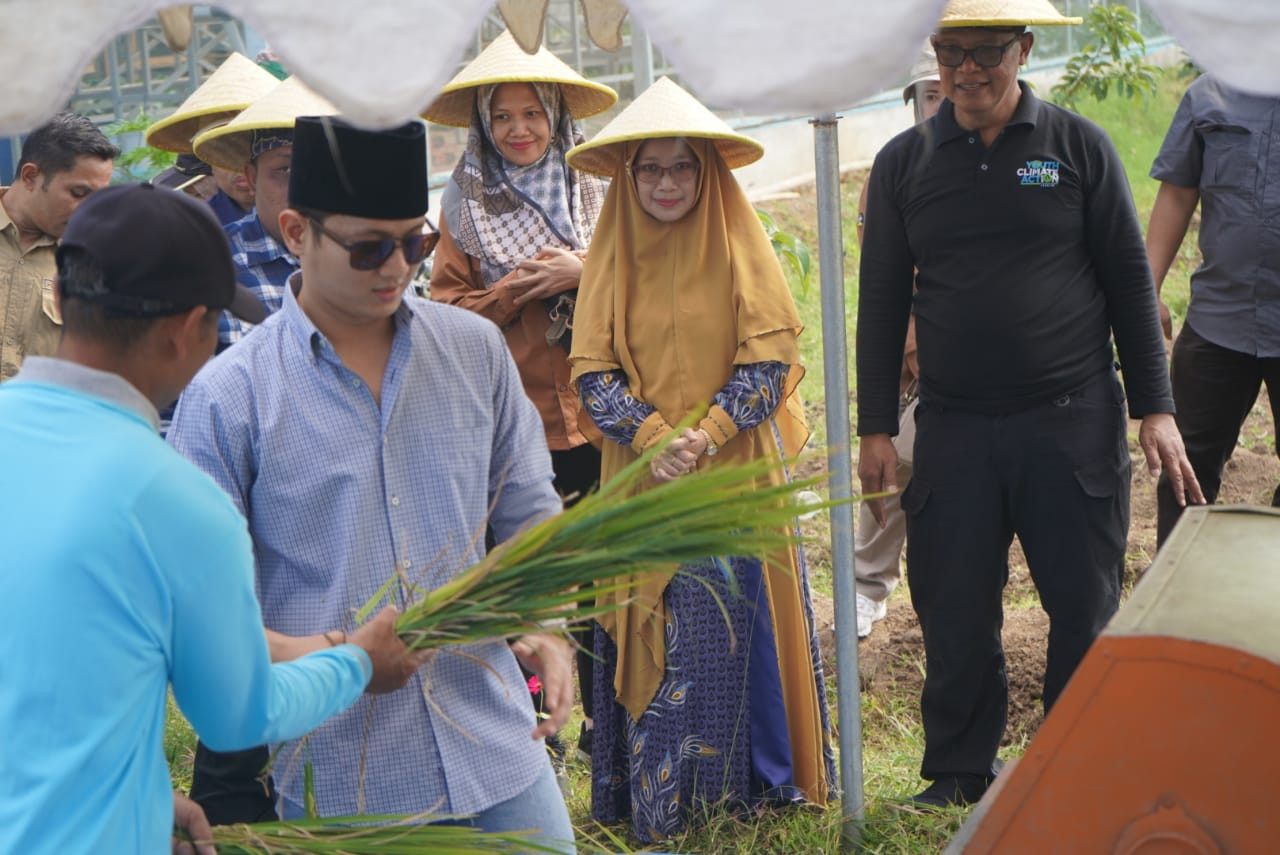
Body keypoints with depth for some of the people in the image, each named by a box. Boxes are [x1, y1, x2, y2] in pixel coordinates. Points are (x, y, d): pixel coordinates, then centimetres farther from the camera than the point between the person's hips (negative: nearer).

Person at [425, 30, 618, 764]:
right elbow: (450, 312, 2)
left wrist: (583, 275, -9)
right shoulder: (465, 207, 6)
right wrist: (520, 288, -10)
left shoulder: (596, 193, 9)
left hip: (594, 417, 1)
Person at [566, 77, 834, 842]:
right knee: (650, 631, 3)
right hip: (644, 482, 2)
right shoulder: (612, 254, 5)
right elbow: (592, 370, 0)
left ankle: (750, 783, 16)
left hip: (734, 475, -2)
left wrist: (706, 435, -16)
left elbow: (770, 359, -5)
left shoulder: (739, 245, 0)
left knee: (736, 627, 1)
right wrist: (652, 439, -15)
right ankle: (655, 799, 15)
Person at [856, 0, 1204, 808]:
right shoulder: (903, 162, 5)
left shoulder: (1079, 145, 2)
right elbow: (882, 300, 8)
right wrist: (877, 428, 5)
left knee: (1086, 608, 4)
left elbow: (1130, 281, 4)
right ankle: (959, 775, 23)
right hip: (954, 430, 1)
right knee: (955, 615, 5)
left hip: (1074, 421, -1)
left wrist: (1154, 409, 0)